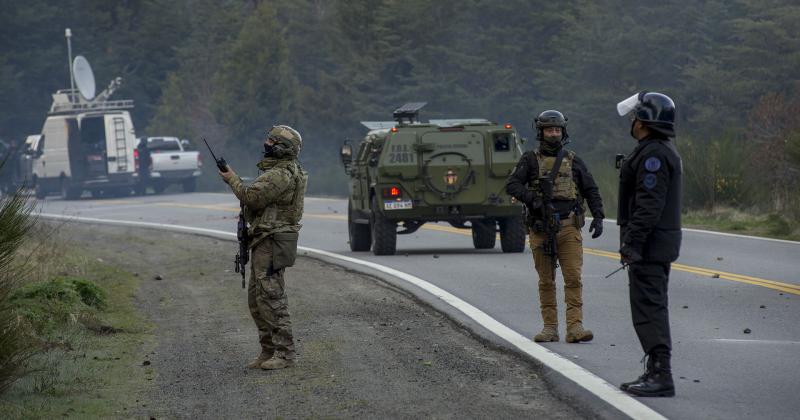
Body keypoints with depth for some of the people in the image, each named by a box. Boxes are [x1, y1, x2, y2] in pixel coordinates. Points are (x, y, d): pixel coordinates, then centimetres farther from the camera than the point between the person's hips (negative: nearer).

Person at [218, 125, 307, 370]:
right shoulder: (276, 171, 17)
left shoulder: (281, 175, -17)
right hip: (262, 243, 11)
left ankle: (284, 354, -9)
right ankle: (269, 351, 17)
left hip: (272, 244, -11)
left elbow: (252, 198, -22)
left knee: (272, 299, -11)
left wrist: (232, 179, -7)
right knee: (257, 300, 13)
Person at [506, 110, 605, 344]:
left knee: (574, 278, -9)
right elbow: (512, 185, -6)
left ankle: (574, 327, -12)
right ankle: (550, 328, 10)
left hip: (569, 228, 1)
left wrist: (598, 216, 1)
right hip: (541, 228, -1)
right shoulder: (530, 160, 6)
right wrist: (532, 199, -22)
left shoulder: (573, 161, 12)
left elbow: (591, 191, 14)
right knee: (546, 281, 4)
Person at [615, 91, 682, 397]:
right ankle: (656, 372, 20)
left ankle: (661, 376, -12)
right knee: (652, 309, 15)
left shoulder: (653, 155, -17)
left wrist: (631, 243, -24)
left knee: (648, 310, -10)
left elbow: (648, 205, -24)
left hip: (648, 245, -11)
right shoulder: (665, 151, 17)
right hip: (660, 245, 11)